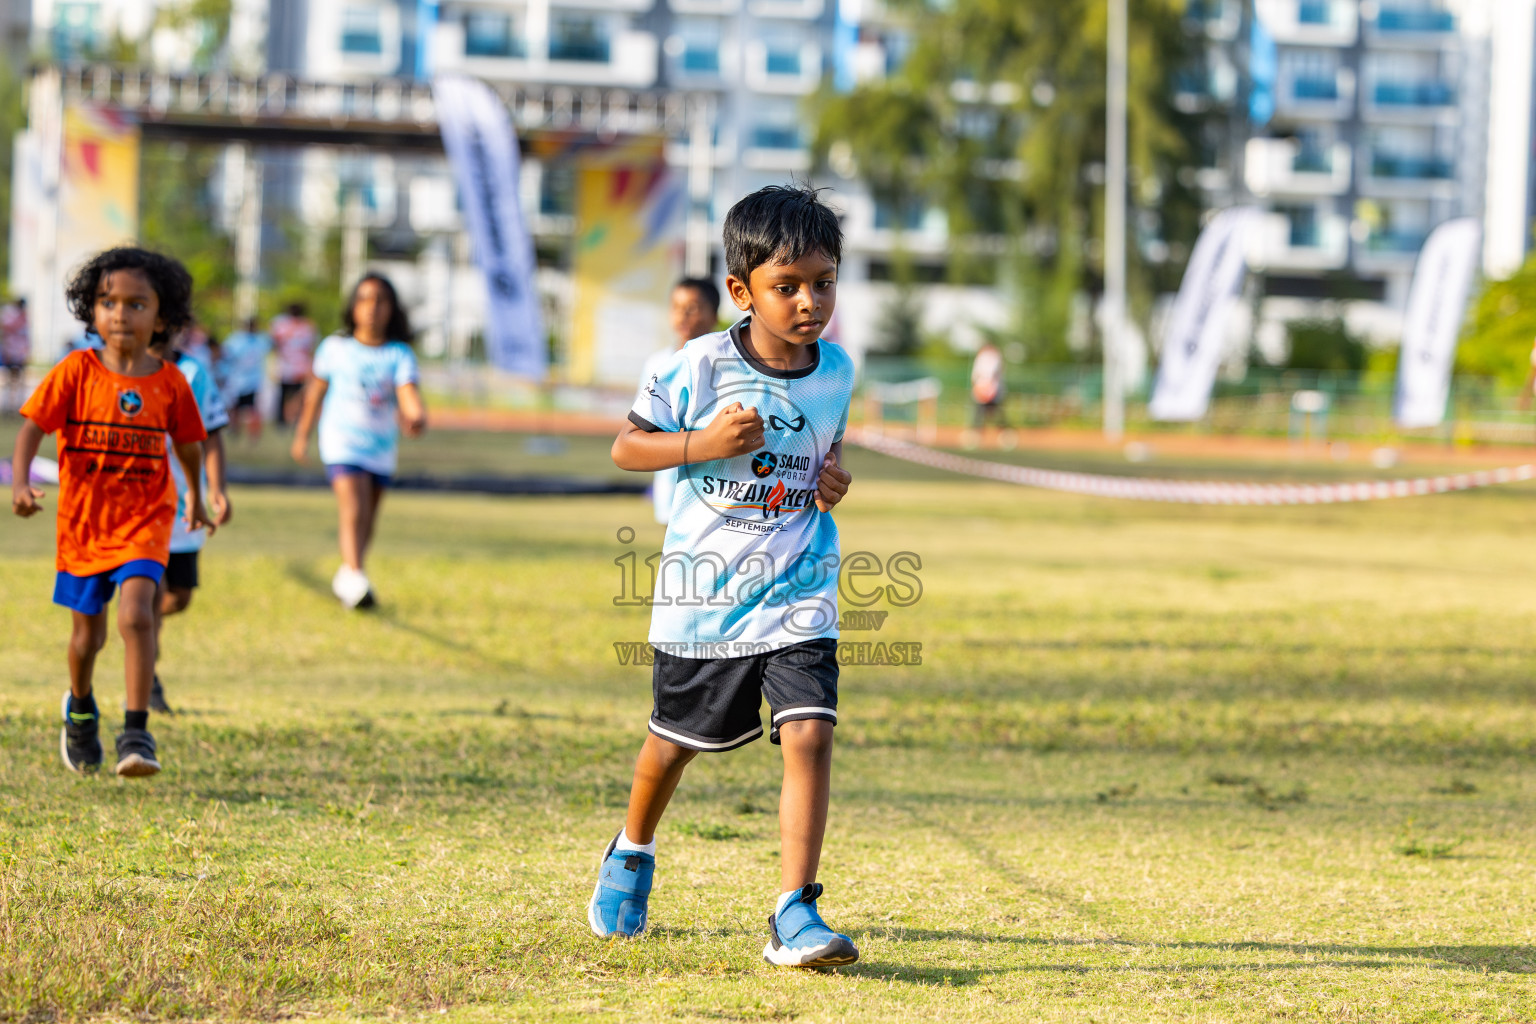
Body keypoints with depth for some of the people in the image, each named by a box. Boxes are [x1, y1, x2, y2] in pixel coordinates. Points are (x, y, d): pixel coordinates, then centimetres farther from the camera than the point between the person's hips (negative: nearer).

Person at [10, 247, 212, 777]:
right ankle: (80, 708, 45)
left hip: (145, 519, -1)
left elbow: (187, 444, 13)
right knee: (87, 635, 14)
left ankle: (137, 732, -20)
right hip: (82, 521, 1)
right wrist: (20, 481, -31)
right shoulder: (77, 371, -8)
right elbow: (33, 426, -13)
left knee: (136, 615, -24)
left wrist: (196, 499, 27)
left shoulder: (169, 383, -4)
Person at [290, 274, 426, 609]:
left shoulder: (399, 354, -1)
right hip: (342, 440, -3)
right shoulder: (335, 348, 0)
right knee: (353, 509, -22)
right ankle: (353, 577, -34)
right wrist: (302, 434, 18)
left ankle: (345, 580, 31)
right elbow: (316, 391, 12)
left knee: (368, 518, 12)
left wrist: (416, 417, -38)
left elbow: (408, 392, -16)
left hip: (382, 445, 3)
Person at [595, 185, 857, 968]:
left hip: (798, 594, 1)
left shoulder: (836, 371, 0)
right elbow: (626, 447, -5)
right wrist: (702, 444, -21)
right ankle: (632, 854, 48)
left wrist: (834, 478, -3)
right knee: (676, 739, 17)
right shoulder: (700, 367, -13)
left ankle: (794, 914, -16)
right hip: (701, 594, -1)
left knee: (809, 732, -18)